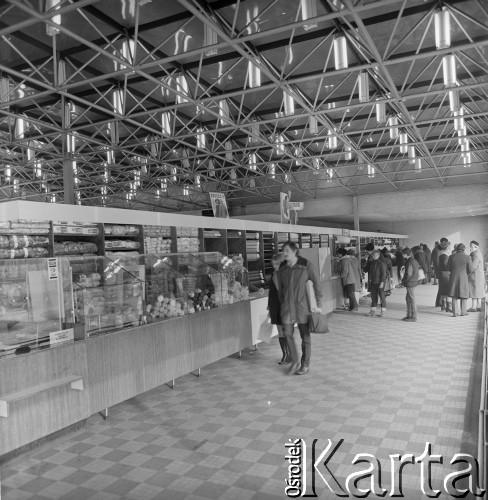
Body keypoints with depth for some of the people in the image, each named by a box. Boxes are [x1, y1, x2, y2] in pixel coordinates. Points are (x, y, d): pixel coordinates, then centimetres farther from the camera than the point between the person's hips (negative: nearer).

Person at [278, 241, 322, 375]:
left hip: (302, 305, -3)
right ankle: (294, 361, 16)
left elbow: (316, 283, -4)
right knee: (287, 333, -3)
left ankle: (305, 364, 21)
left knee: (305, 336, 6)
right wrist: (282, 303, 15)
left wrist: (318, 304, -6)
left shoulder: (306, 265, -8)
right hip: (287, 306, 3)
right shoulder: (282, 268, 5)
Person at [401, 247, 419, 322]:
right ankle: (409, 315, 25)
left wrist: (403, 280, -4)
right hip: (414, 281, 10)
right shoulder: (414, 261, 11)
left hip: (410, 283, -10)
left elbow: (409, 274, -22)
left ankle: (414, 317, 5)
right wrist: (404, 279, 13)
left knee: (412, 300, -2)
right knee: (407, 299, 18)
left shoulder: (410, 262, -20)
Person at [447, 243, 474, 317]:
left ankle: (455, 312, 5)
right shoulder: (467, 257, -8)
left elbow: (448, 268, 4)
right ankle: (463, 312, 16)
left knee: (454, 296, 8)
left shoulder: (452, 256, -3)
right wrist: (466, 274, 14)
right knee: (464, 295, 12)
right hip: (463, 278, -2)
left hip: (453, 277, 2)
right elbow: (470, 269, -5)